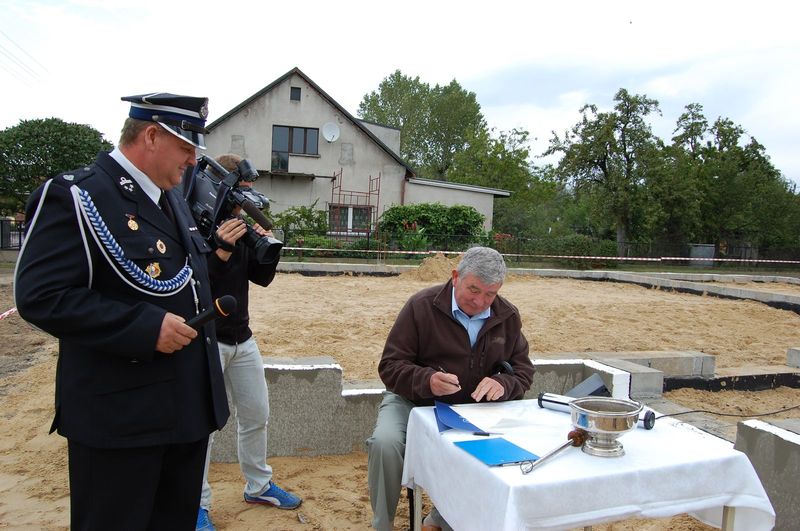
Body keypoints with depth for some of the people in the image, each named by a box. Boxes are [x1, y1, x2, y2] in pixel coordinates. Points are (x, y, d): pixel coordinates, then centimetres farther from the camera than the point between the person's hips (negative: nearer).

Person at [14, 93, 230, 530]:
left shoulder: (172, 199, 13)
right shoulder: (74, 196, -13)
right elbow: (41, 296, -21)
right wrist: (147, 328, -24)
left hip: (187, 407, 8)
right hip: (120, 415, -8)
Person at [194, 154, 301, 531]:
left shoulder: (242, 225, 6)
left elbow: (263, 279, 6)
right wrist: (221, 250, -31)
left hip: (241, 338, 7)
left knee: (256, 414, 16)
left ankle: (258, 485, 35)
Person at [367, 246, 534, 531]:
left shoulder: (508, 316, 0)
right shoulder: (421, 306, -13)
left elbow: (523, 369, 5)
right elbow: (390, 366, -12)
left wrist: (503, 384, -20)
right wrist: (426, 380, -33)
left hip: (471, 408, 3)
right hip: (412, 400, -3)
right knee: (385, 443, -31)